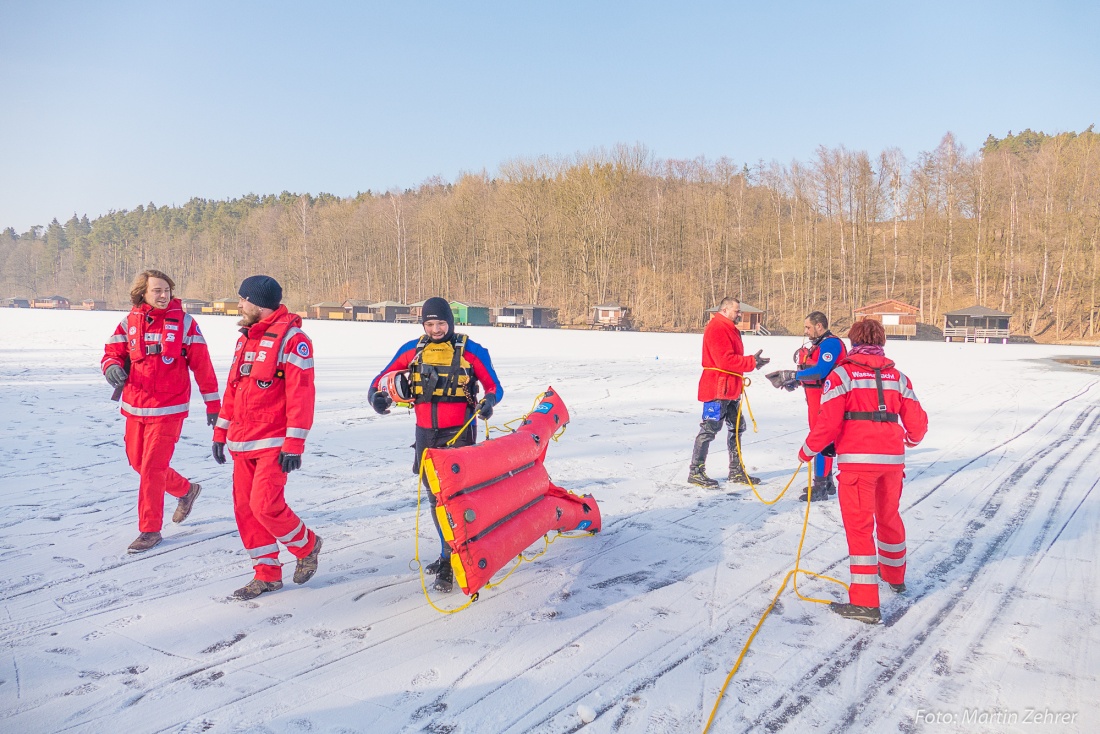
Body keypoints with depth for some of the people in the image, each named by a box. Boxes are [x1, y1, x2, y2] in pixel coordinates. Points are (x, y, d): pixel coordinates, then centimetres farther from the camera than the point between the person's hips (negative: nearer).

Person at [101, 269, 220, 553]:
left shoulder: (184, 322, -7)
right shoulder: (129, 322, 3)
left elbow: (202, 365, -4)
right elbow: (112, 352, 6)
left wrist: (213, 403, -3)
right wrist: (112, 367, -19)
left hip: (168, 408, -5)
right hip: (135, 406, 5)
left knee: (152, 468, -4)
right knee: (138, 462, 16)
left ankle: (150, 530, 11)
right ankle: (185, 490, 39)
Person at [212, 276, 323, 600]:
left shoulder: (291, 338, -11)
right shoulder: (245, 340, 16)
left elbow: (301, 394, -17)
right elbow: (233, 389, 21)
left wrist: (294, 445, -20)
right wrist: (220, 433, 19)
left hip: (274, 443, -8)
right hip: (243, 442, 8)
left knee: (266, 505, -14)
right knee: (245, 506, 8)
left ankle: (306, 545, 14)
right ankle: (267, 573, 20)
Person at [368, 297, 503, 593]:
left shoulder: (470, 350, -4)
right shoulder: (412, 350, 5)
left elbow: (494, 386, 0)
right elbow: (382, 378, 10)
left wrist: (488, 400, -22)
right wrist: (376, 395, -12)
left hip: (458, 432, -5)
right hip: (425, 433, 5)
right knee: (434, 496, 15)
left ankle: (449, 566, -7)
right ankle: (449, 552, 31)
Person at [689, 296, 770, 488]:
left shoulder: (730, 329, 19)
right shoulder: (716, 328, -15)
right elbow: (725, 360, -23)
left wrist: (752, 361, 4)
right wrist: (752, 362, -17)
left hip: (731, 387, 11)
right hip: (717, 388, -11)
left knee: (736, 427, 15)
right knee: (709, 429, -7)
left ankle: (736, 471, 24)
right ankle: (695, 472, 1)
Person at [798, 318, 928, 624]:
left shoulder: (842, 374, -4)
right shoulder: (898, 377, 10)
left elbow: (828, 422, -11)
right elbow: (917, 421, 11)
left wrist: (807, 451, 4)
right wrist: (912, 439, 33)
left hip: (857, 459, -5)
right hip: (893, 459, 5)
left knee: (859, 525, -1)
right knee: (889, 516, 24)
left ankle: (865, 601, -2)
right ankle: (894, 575, 44)